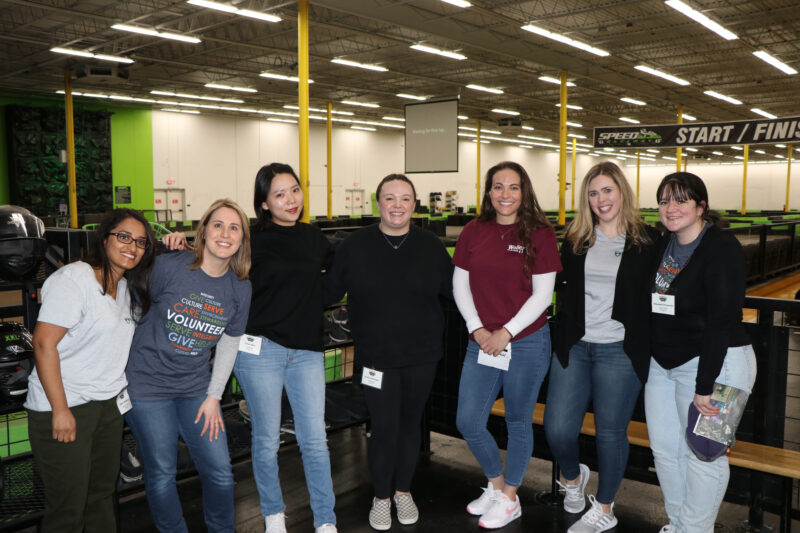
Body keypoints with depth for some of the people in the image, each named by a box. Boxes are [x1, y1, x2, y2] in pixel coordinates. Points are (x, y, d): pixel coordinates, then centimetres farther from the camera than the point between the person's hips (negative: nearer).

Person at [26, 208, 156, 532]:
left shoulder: (128, 288, 9)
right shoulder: (74, 279, -15)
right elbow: (44, 344, -19)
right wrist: (60, 410, -20)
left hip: (108, 405, 8)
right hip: (64, 408, -8)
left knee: (103, 494, 18)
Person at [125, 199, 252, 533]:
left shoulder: (240, 289, -2)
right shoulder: (168, 266, -14)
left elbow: (229, 344, 6)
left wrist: (214, 397, 5)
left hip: (195, 388, 3)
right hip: (148, 385, -3)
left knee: (220, 472, 5)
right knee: (162, 474, 6)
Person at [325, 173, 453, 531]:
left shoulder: (431, 246, 0)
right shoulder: (356, 245, -4)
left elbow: (452, 291, 6)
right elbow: (329, 292, -2)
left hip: (421, 354, 2)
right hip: (376, 355, -2)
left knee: (410, 422, 16)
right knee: (384, 428, 1)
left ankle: (403, 491, 39)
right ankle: (381, 497, 28)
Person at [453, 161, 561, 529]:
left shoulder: (539, 234, -6)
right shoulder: (473, 232, 4)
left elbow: (542, 294, -8)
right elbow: (460, 285, 6)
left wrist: (506, 333, -13)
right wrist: (478, 329, -5)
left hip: (527, 341, -3)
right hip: (482, 342, 4)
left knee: (518, 422, 10)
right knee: (467, 422, 5)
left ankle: (509, 499, 29)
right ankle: (496, 484, 31)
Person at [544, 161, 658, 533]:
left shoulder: (646, 241, -2)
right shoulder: (575, 239, 8)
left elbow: (655, 300, 1)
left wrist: (645, 347, -6)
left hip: (619, 351, -3)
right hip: (573, 347, 3)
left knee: (610, 431, 7)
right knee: (557, 428, 2)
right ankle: (573, 477, 35)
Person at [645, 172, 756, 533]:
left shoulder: (722, 248, -16)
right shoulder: (663, 245, 7)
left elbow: (721, 321, -21)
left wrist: (704, 386, -23)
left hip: (714, 361, -8)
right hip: (663, 363, 8)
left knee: (702, 452, 4)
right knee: (665, 449, 15)